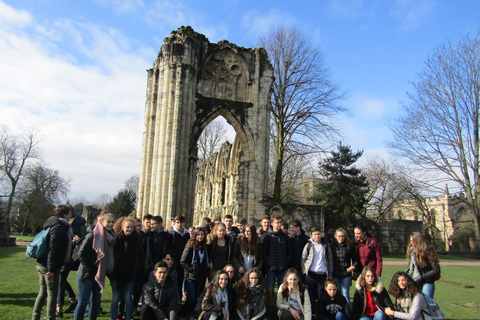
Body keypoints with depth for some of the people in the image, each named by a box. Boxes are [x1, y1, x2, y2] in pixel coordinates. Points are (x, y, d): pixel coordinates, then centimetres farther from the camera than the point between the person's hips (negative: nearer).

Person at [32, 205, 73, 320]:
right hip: (49, 266, -9)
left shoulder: (61, 226, 13)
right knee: (52, 293, 0)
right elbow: (53, 249, -22)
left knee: (43, 292, 18)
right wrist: (51, 269, -22)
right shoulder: (59, 227, -16)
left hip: (41, 264, 10)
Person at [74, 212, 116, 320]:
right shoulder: (92, 235, -14)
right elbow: (81, 254, -17)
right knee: (83, 302, 3)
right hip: (87, 274, -6)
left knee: (96, 302, 13)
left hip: (99, 275, 7)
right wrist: (90, 267, -15)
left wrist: (106, 271, 8)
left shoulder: (110, 237, 6)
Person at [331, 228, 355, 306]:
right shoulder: (332, 246, 0)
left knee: (346, 294, 6)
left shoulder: (348, 246, -1)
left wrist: (353, 266, -4)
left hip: (346, 274, 0)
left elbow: (354, 258, 10)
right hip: (335, 274, 1)